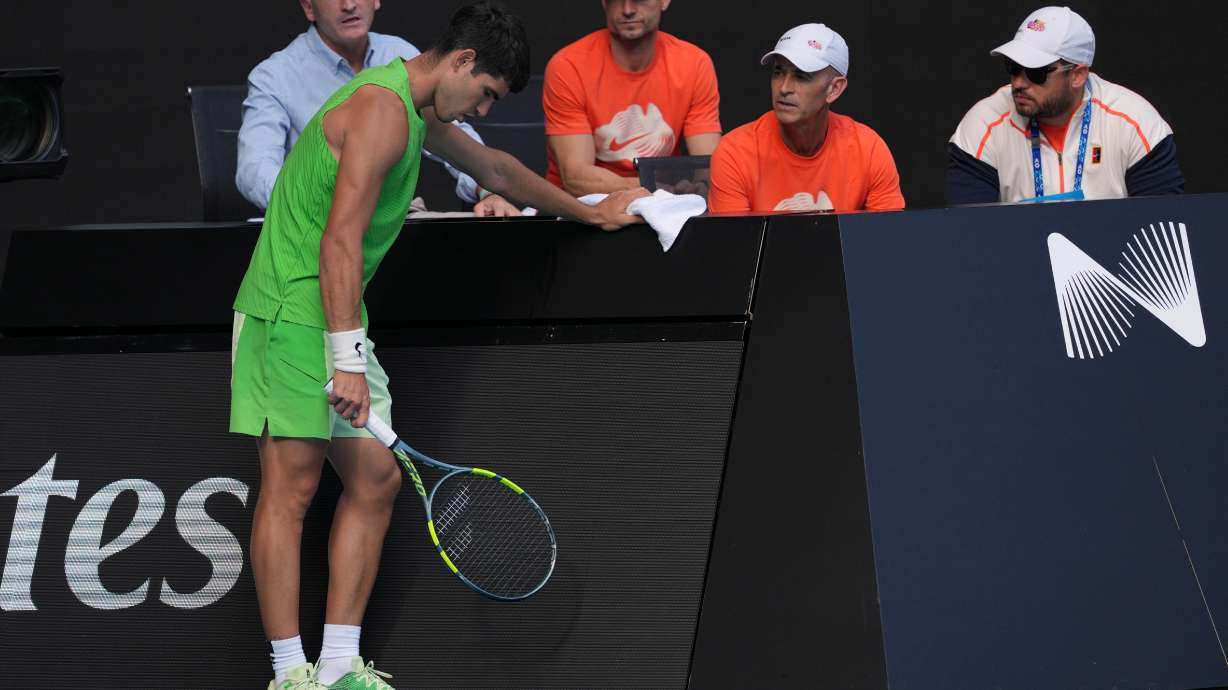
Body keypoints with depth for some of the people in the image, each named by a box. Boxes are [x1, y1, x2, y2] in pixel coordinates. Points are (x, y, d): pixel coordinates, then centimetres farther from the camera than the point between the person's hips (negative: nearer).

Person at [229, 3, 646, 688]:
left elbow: (496, 168, 35)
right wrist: (348, 360, -24)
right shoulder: (382, 109, -15)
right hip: (293, 312, -10)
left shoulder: (419, 111, 18)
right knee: (291, 486, -8)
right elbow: (341, 242, -22)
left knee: (376, 480, 6)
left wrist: (591, 212, 43)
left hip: (339, 319, 10)